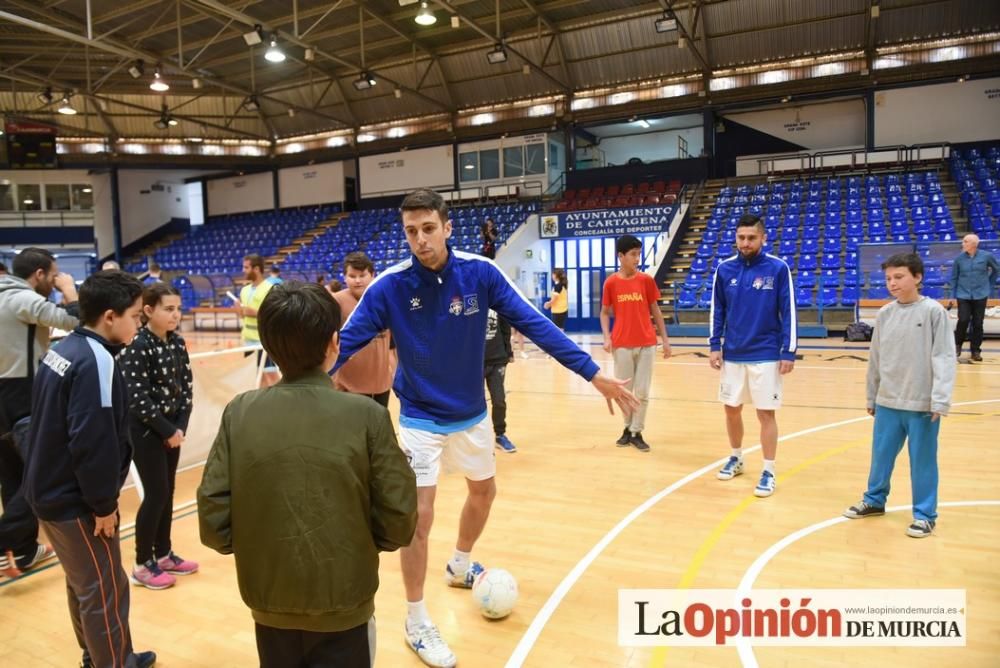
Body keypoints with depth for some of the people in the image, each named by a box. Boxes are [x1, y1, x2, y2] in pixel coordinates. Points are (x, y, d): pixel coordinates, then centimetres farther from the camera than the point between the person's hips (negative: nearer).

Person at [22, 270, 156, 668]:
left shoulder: (64, 349, 6)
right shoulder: (96, 361, -24)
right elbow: (92, 441, -27)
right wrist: (104, 503, -16)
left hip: (52, 490, 10)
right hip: (76, 500, -10)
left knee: (83, 585, 23)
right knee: (104, 592, 4)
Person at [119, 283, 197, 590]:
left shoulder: (177, 343, 3)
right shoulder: (137, 347, -18)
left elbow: (186, 386, 6)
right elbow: (138, 398, -20)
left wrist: (180, 425, -4)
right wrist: (167, 430, -15)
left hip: (172, 427, 7)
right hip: (146, 430, -7)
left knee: (168, 492, 13)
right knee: (156, 494, -2)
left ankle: (163, 554, 28)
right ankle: (143, 564, 15)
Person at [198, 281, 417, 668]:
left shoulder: (239, 414, -11)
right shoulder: (366, 416, -17)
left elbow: (213, 520, -8)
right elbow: (398, 522, -13)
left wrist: (260, 548, 11)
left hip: (269, 608, 3)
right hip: (343, 611, -2)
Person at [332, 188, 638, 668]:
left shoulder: (480, 272, -15)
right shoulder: (388, 286, -19)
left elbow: (534, 324, -13)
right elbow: (345, 344, -15)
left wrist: (592, 372, -15)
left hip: (471, 414, 4)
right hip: (420, 418, -3)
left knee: (483, 491, 21)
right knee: (418, 515, -6)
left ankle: (460, 567, 51)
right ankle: (416, 623, 18)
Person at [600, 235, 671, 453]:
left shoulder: (646, 280, 2)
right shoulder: (611, 282, 0)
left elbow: (655, 310, 8)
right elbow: (605, 312, 7)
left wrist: (665, 339, 5)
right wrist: (607, 337, -8)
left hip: (646, 344, 1)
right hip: (622, 344, 0)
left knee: (642, 392, 3)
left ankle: (637, 432, 15)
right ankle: (628, 428, 27)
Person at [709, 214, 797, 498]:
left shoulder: (778, 268, -7)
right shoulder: (724, 269, 1)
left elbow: (788, 312, -5)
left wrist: (789, 352, -8)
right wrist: (714, 346, 3)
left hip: (766, 356, -3)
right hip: (732, 355, 3)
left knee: (766, 413, 2)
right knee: (732, 409, 12)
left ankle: (768, 472, 15)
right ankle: (736, 459, 33)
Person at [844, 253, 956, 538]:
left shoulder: (933, 311, -8)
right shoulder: (884, 314, 5)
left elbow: (944, 358, -11)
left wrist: (940, 400, -17)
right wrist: (871, 397, 14)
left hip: (922, 404, -4)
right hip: (888, 401, 4)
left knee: (922, 460, 6)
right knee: (881, 454, 14)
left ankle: (925, 514, 21)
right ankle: (874, 499, 32)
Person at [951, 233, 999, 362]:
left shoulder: (987, 256, -5)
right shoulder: (959, 258, -3)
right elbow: (954, 277, 4)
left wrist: (989, 285, 15)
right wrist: (952, 295, 3)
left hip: (980, 295, 0)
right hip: (963, 295, 0)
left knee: (977, 323, 4)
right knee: (964, 320, -10)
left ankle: (976, 350, 15)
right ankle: (958, 344, 14)